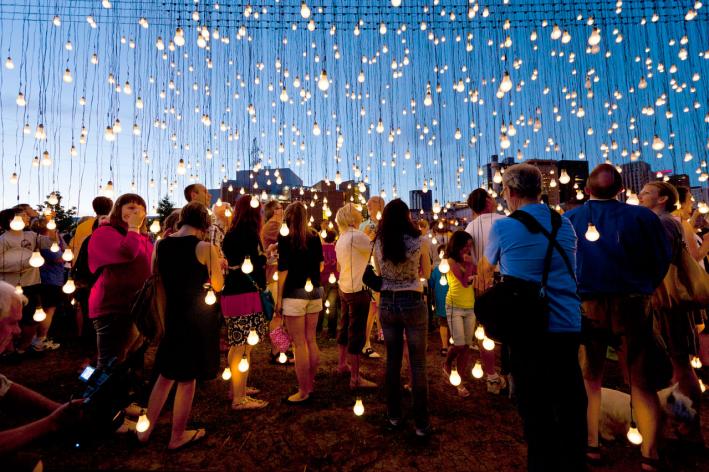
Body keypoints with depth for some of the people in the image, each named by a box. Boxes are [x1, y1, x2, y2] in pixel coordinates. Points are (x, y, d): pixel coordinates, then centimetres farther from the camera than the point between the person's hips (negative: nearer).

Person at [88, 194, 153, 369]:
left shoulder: (142, 237, 14)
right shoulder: (104, 232, -8)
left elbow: (152, 266, 22)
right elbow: (126, 253, -28)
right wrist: (133, 227, -15)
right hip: (112, 306, -8)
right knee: (109, 363, -2)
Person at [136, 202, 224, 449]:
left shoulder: (160, 245, 1)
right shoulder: (205, 248, -16)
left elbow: (155, 276, 13)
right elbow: (218, 285, -10)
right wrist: (219, 265, 8)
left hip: (172, 315, 5)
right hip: (199, 318, -5)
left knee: (165, 375, 23)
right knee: (187, 379, 10)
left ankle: (146, 429, 35)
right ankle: (177, 436, 27)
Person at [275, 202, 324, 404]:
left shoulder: (285, 238, -6)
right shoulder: (315, 237, 8)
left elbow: (283, 270, -10)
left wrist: (278, 298, -5)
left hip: (295, 293, -5)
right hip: (314, 292, 6)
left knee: (299, 344, 2)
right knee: (311, 340, 14)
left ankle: (303, 391, 12)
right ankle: (310, 384, 28)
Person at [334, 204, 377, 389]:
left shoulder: (341, 239, 10)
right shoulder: (357, 236, -18)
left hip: (344, 288, 9)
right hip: (358, 290, -9)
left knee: (345, 326, 20)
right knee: (356, 333, -3)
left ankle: (342, 363, 35)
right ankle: (355, 378, 6)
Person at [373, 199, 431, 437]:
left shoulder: (379, 243, -1)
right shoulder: (418, 240, -7)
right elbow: (426, 273, 6)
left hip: (387, 303, 3)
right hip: (413, 302, -3)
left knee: (392, 360, 15)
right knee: (417, 363, 7)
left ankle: (394, 416, 29)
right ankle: (421, 423, 16)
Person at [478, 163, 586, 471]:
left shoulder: (502, 227, -6)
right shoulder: (565, 225, 7)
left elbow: (485, 268, 12)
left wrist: (485, 284, 34)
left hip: (527, 328, -4)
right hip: (569, 326, 5)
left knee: (535, 408, 8)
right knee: (571, 405, 15)